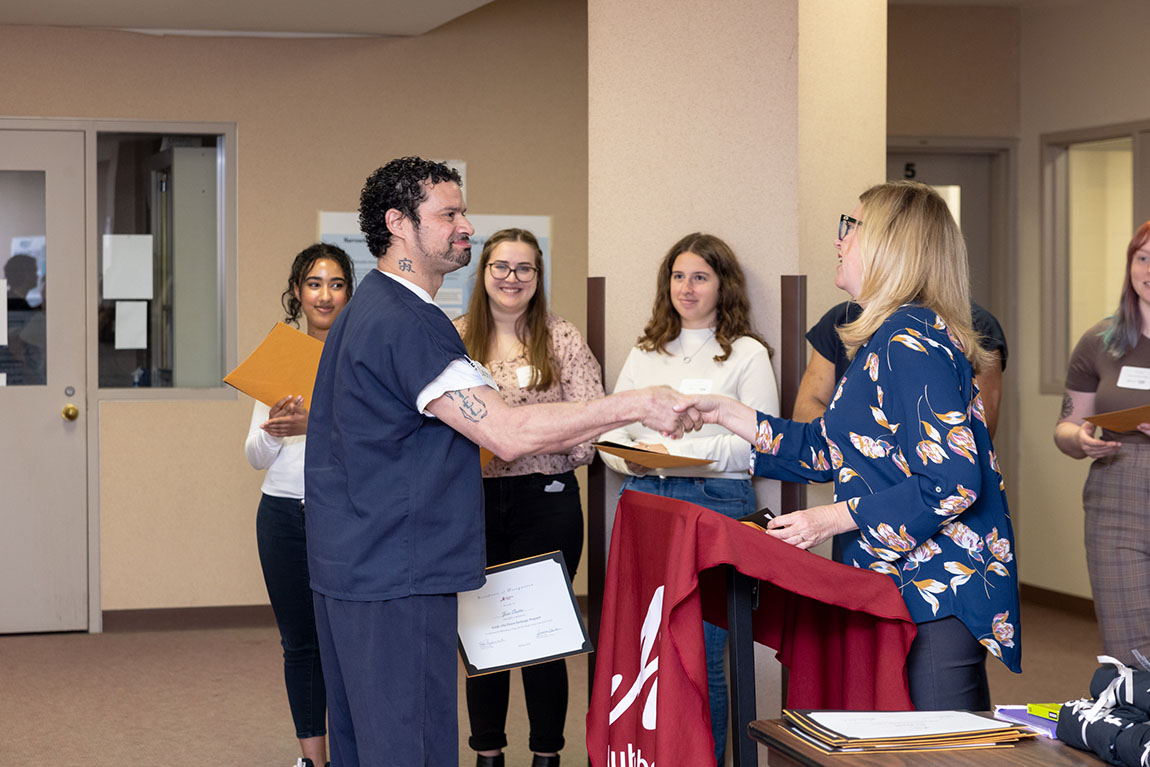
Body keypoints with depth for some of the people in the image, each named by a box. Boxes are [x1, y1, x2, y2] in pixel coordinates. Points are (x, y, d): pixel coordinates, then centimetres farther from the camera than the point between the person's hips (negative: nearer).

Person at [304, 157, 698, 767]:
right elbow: (509, 434, -24)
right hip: (395, 579, -11)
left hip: (349, 571, 11)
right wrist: (637, 406, -21)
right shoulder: (406, 323, -18)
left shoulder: (366, 312, 16)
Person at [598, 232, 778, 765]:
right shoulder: (645, 353, 19)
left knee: (701, 655, -6)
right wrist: (631, 457, -7)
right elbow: (610, 432, 16)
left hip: (717, 505, -4)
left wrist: (683, 452, -16)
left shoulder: (747, 355, 5)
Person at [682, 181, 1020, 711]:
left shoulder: (910, 339, -16)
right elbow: (825, 450, 25)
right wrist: (727, 413, 24)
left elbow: (952, 483, -22)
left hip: (940, 590, -10)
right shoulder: (889, 339, 16)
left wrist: (832, 519, -17)